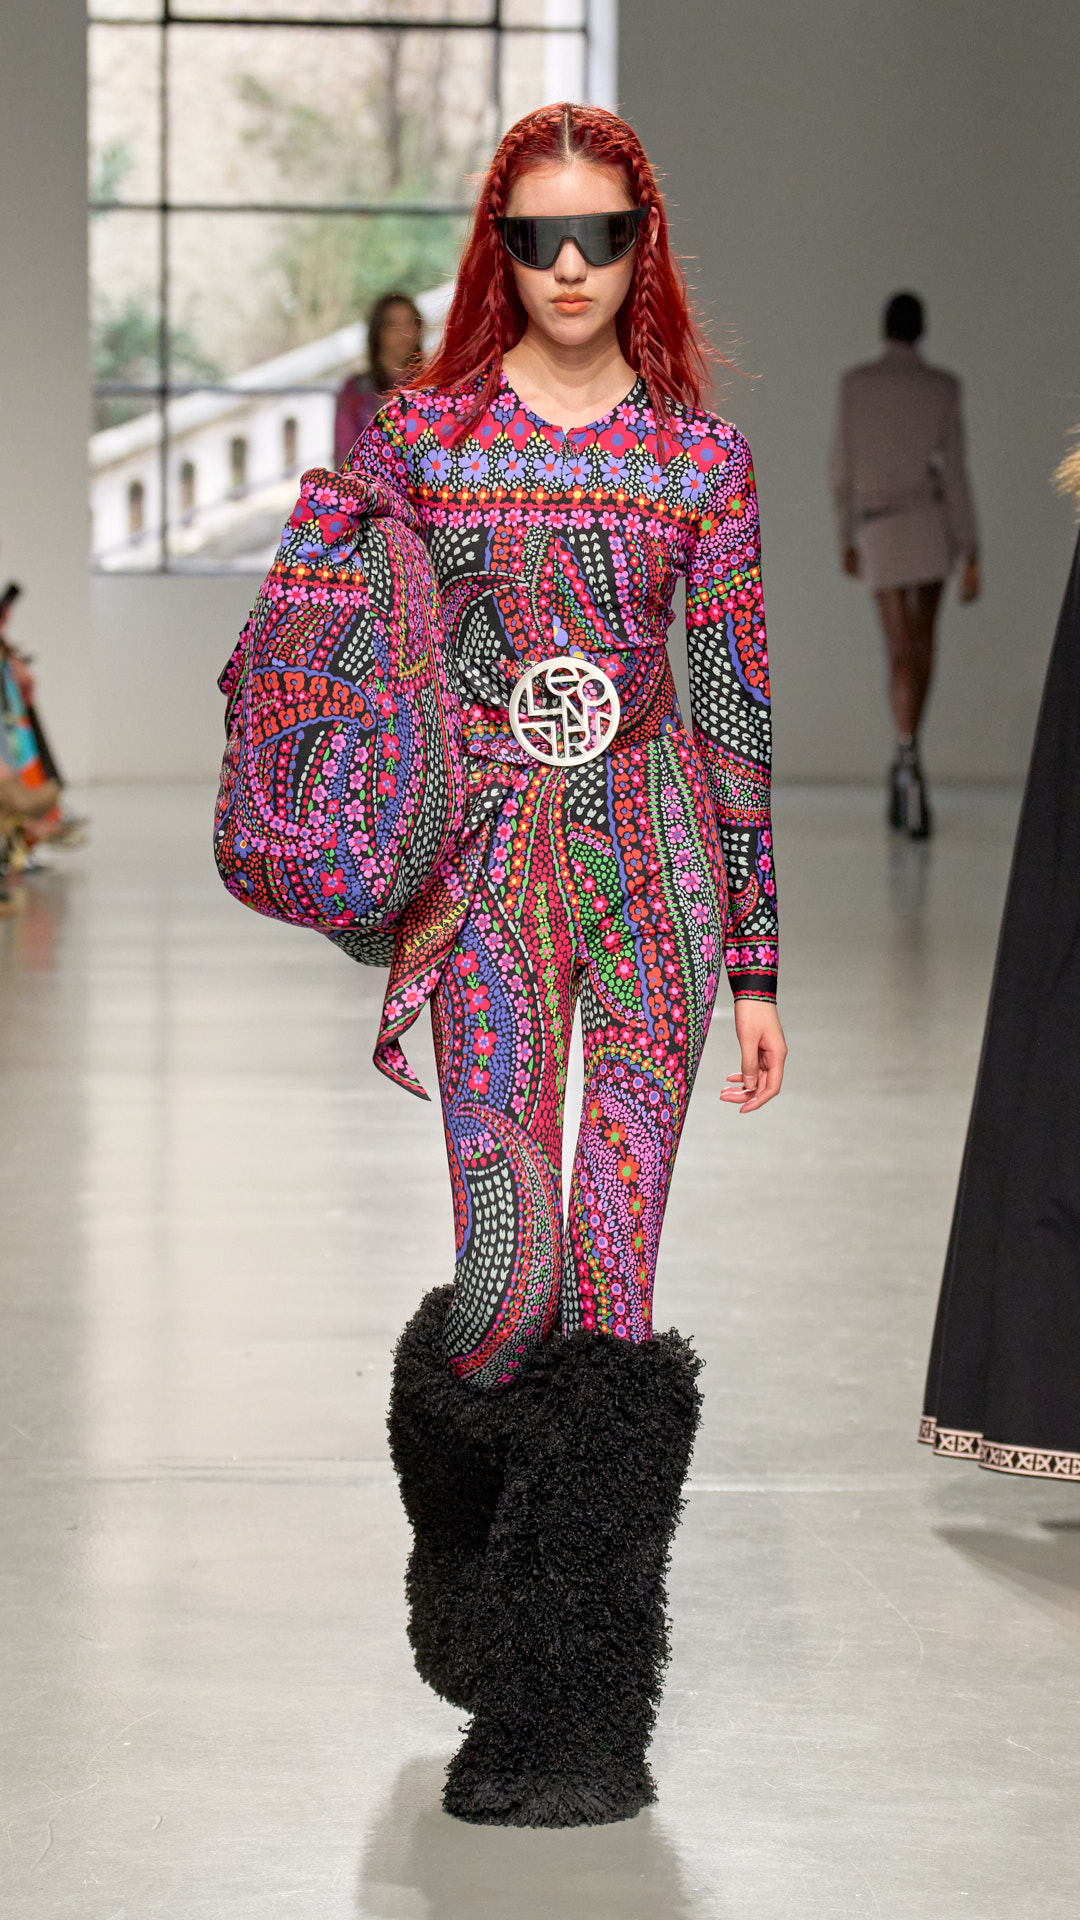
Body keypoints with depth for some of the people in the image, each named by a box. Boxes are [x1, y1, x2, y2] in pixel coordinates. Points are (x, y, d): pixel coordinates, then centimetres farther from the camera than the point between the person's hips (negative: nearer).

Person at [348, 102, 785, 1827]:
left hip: (655, 858, 1)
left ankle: (576, 1711, 6)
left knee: (614, 1280, -2)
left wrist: (758, 962, 4)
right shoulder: (421, 436, 5)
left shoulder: (700, 455, 5)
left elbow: (739, 706, 6)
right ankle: (461, 1541, 23)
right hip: (487, 869, -1)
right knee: (512, 1267, -11)